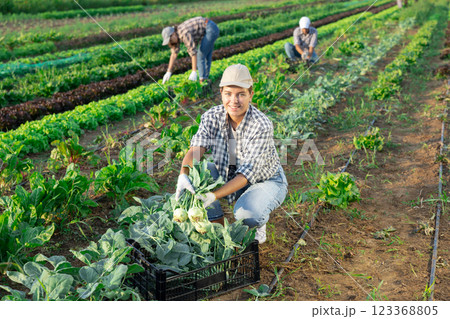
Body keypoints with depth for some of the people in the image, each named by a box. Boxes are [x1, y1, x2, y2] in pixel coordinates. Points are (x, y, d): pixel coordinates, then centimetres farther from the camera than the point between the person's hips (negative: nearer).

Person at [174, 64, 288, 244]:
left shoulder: (262, 126, -29)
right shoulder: (212, 116, -14)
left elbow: (247, 173, -33)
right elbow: (196, 149, -22)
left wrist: (214, 195, -45)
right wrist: (183, 175, -44)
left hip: (265, 181, -5)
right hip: (228, 175, 5)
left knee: (246, 213, -34)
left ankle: (258, 223, 6)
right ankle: (217, 223, 1)